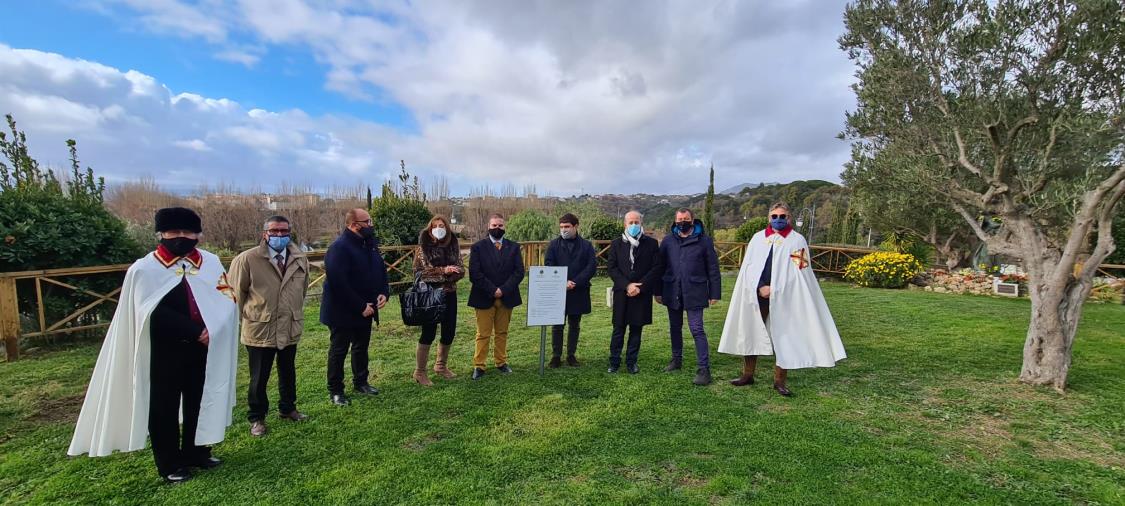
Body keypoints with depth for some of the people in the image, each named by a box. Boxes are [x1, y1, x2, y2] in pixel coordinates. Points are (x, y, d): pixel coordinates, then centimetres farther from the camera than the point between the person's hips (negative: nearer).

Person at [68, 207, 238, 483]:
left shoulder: (211, 263, 2)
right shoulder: (144, 269, -9)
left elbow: (227, 300, -3)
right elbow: (154, 313, -18)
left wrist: (209, 330, -18)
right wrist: (196, 330, -20)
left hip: (203, 347, 3)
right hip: (164, 351, -3)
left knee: (200, 402, 15)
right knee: (164, 408, 8)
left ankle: (196, 452, 33)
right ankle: (170, 464, 24)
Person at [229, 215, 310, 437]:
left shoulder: (300, 259, 0)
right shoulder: (247, 259, -13)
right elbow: (236, 292, -2)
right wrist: (246, 316, 4)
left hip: (290, 329, 4)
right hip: (260, 330, -4)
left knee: (288, 373, 19)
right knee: (259, 378, 9)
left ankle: (287, 408, 38)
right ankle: (256, 418, 27)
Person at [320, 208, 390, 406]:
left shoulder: (370, 244, 5)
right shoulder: (339, 248, -22)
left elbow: (382, 269, 11)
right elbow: (339, 284, -27)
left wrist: (383, 292, -7)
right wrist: (360, 306, -24)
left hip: (366, 309, 8)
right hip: (342, 312, -8)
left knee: (361, 347, 20)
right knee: (338, 351, 7)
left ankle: (361, 382, 36)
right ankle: (335, 391, 21)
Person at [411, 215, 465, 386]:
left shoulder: (453, 245, 6)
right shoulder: (423, 247, -4)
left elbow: (461, 270, 3)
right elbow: (419, 271, -12)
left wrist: (451, 274, -19)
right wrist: (443, 271, -21)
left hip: (449, 295, 5)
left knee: (449, 332, 9)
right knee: (428, 333, -2)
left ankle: (441, 365, 30)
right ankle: (420, 372, 12)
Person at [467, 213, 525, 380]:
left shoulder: (514, 247, 5)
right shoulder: (478, 247, -1)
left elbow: (519, 271, -2)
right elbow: (474, 274, -8)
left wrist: (503, 290, -13)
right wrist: (492, 290, -14)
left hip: (506, 298, 2)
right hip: (484, 298, -2)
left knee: (502, 333, 12)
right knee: (483, 334, 4)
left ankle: (501, 362, 24)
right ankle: (478, 366, 13)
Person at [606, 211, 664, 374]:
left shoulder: (651, 243, 4)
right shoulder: (616, 243, 6)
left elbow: (657, 267, -2)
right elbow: (611, 268, 1)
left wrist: (640, 286, -11)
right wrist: (627, 285, -12)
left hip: (642, 294, 0)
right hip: (621, 293, 0)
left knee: (636, 329, 7)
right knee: (618, 329, 3)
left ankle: (631, 362, 17)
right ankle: (614, 362, 13)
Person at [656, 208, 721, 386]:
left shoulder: (704, 241, -2)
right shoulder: (668, 241, 5)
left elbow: (713, 269, 0)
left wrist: (714, 293, -3)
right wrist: (658, 291, 6)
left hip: (694, 293, -3)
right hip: (672, 293, 4)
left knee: (697, 330, -5)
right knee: (675, 328, 15)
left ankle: (704, 369, 0)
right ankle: (676, 359, 32)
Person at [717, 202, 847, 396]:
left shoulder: (797, 240, 1)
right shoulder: (758, 238, 8)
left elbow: (797, 272, -6)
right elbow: (748, 267, 4)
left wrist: (774, 289, -12)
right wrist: (760, 287, -10)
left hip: (783, 299, -2)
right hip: (756, 296, 3)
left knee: (783, 338, 2)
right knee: (749, 334, 7)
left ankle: (779, 381, 15)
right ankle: (748, 375, 21)